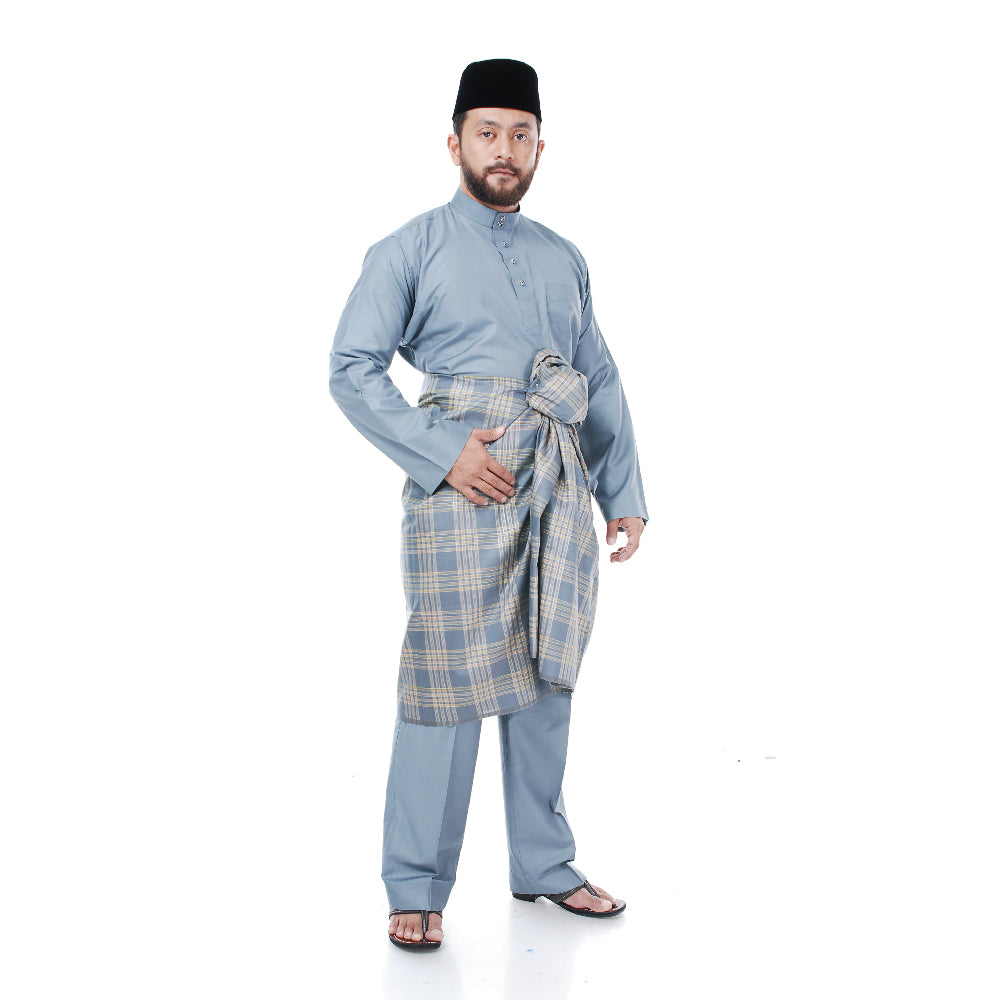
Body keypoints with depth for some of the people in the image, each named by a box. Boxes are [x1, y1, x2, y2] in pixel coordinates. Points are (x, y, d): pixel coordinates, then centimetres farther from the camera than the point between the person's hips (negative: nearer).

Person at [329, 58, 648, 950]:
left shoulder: (563, 260, 17)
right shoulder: (413, 250, 2)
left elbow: (603, 382, 19)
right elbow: (351, 368, -4)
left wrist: (625, 493, 12)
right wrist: (442, 452, -13)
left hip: (560, 490, 5)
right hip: (464, 488, -5)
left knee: (546, 676, 11)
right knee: (449, 685, -6)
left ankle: (544, 866, 25)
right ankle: (417, 891, 5)